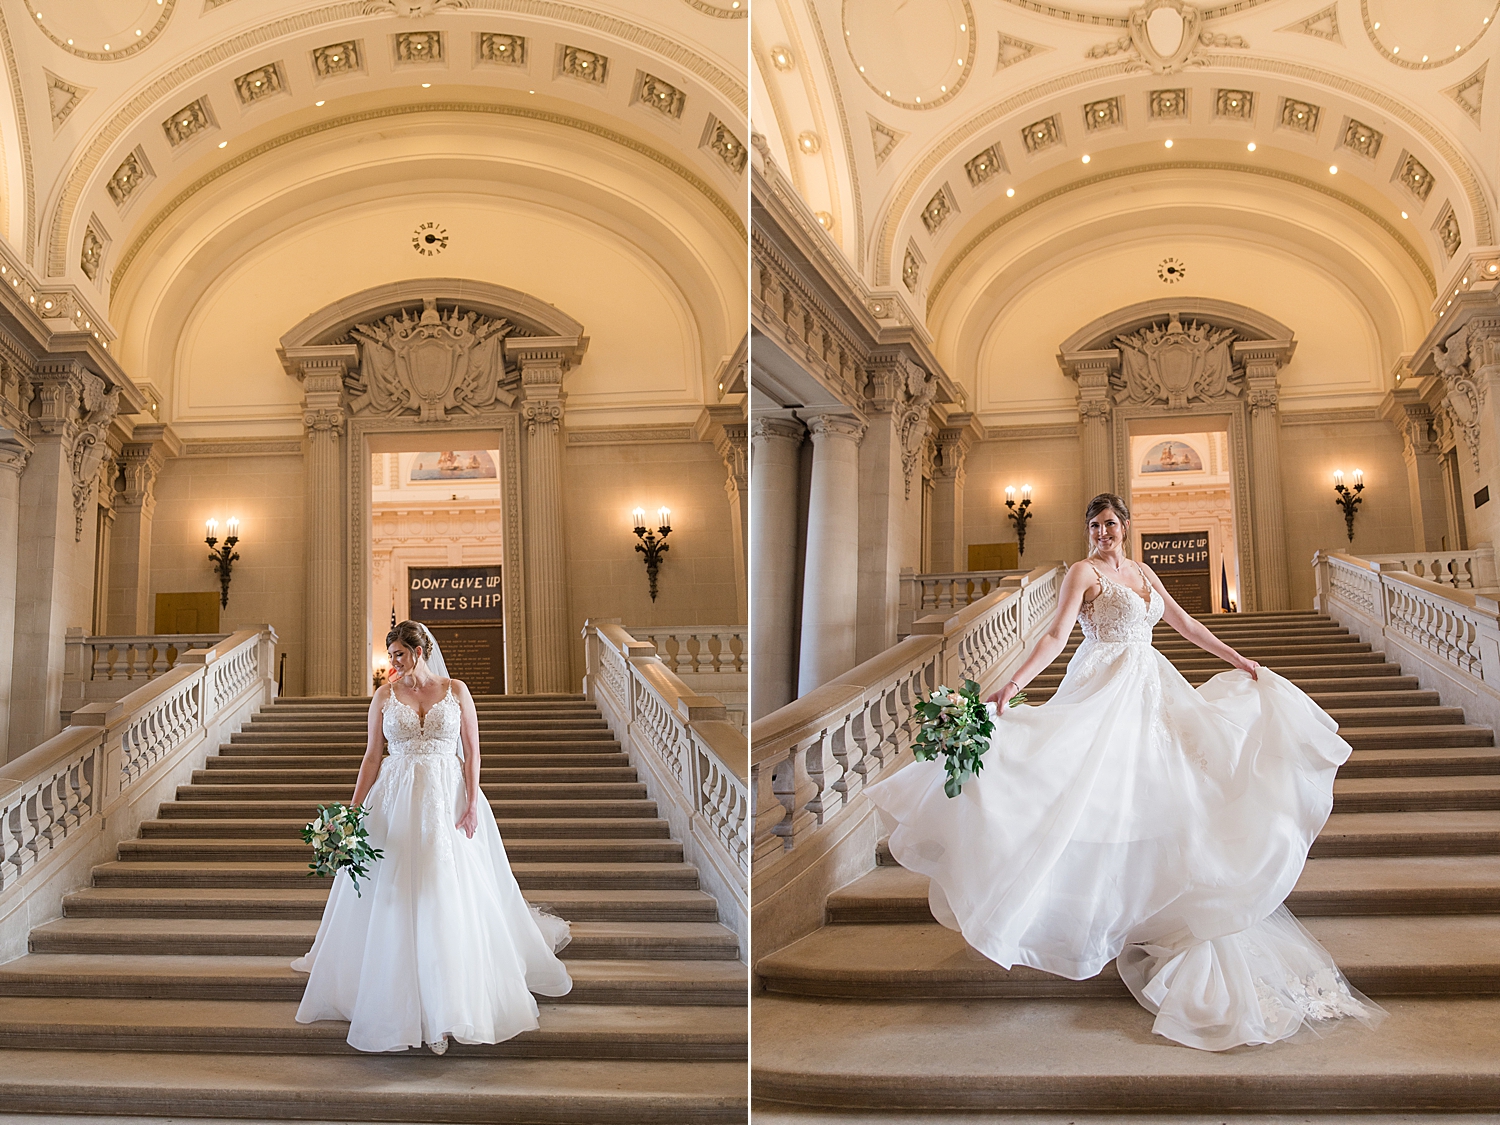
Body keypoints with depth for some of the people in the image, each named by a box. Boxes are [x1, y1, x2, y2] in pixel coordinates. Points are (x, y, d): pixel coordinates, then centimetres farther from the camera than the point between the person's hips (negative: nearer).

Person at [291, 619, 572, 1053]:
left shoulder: (455, 691, 2)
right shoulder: (385, 695, 5)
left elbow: (472, 752, 1)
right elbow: (372, 757, 6)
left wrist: (472, 804, -9)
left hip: (448, 803, -1)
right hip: (397, 804, 1)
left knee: (453, 899, -1)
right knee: (394, 900, 2)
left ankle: (450, 1005, 10)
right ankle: (401, 999, 15)